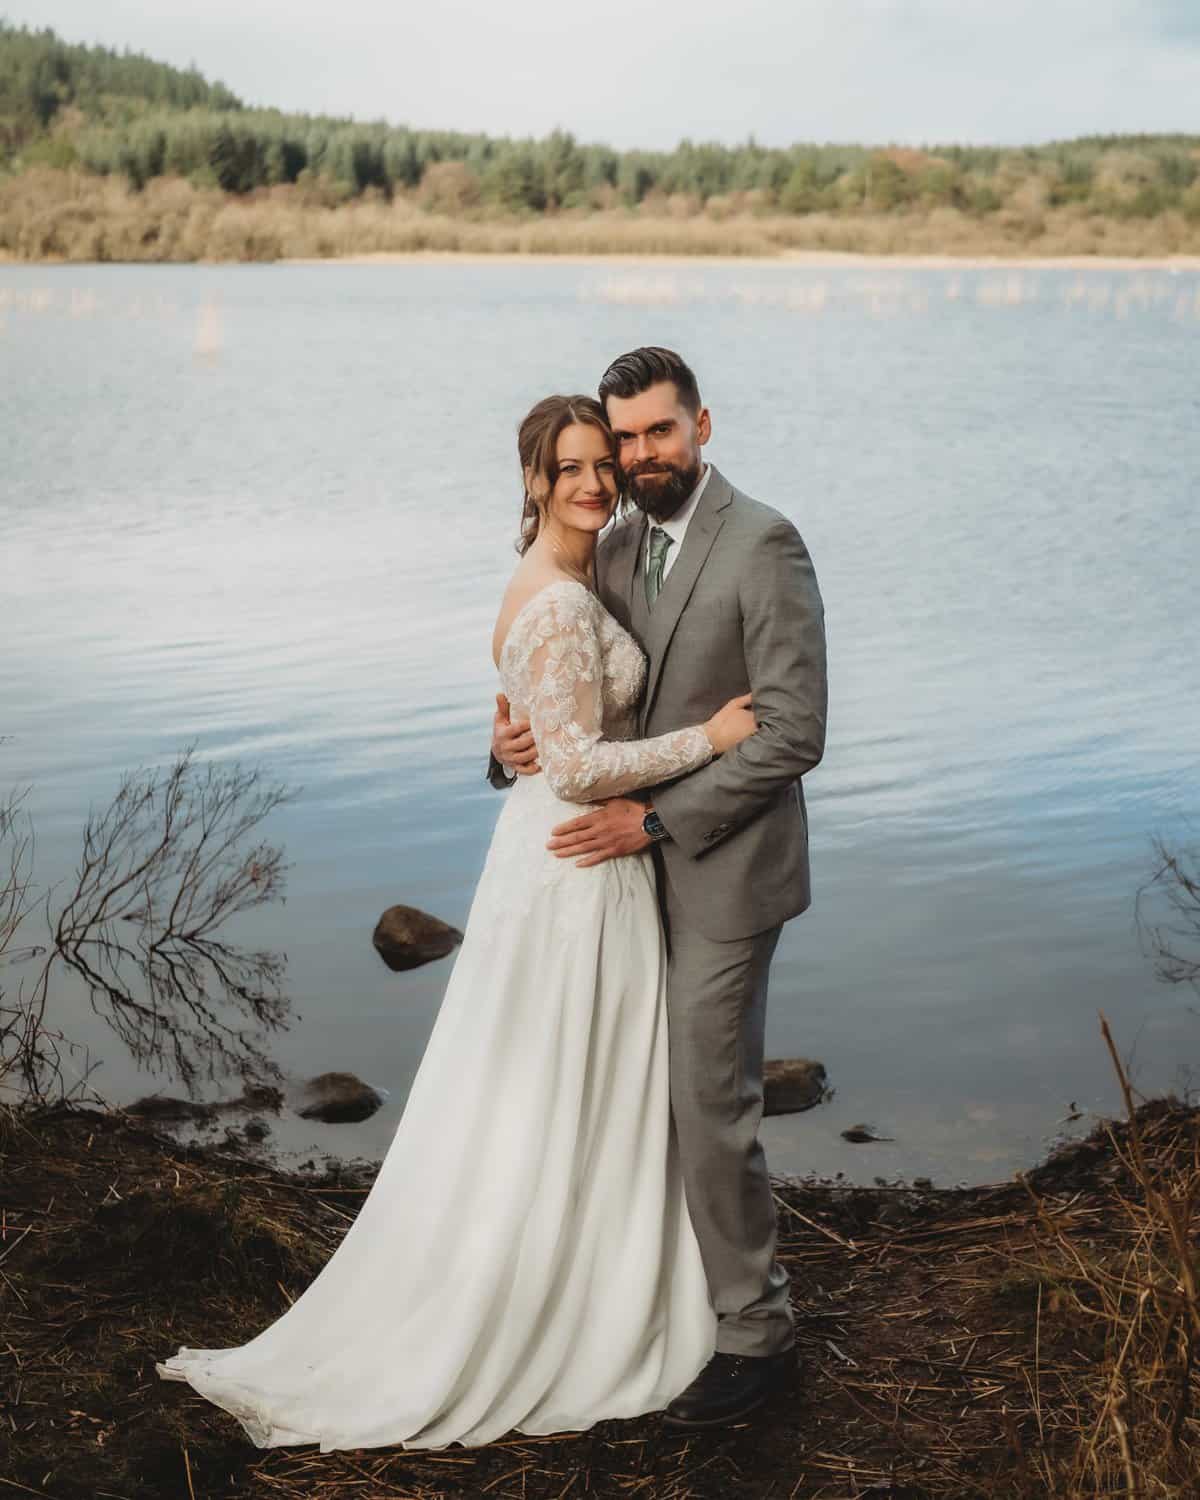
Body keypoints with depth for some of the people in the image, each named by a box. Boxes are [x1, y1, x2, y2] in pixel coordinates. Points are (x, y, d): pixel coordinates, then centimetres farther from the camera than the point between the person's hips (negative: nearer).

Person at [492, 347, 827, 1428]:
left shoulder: (764, 545, -15)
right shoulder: (616, 553, 9)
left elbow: (794, 731, -19)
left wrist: (654, 820, -20)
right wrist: (516, 738, -8)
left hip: (723, 873, -7)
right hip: (641, 864, 7)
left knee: (712, 1106, 0)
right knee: (653, 1090, 14)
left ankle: (756, 1330, 17)